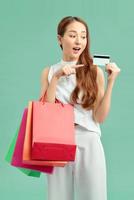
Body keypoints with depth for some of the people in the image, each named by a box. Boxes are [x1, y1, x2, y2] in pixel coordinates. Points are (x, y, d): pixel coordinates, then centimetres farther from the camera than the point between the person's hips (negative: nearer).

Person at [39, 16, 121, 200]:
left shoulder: (95, 72, 0)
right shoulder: (49, 72, 6)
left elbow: (100, 117, -4)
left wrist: (111, 81, -11)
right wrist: (57, 78, -11)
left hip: (88, 144, -1)